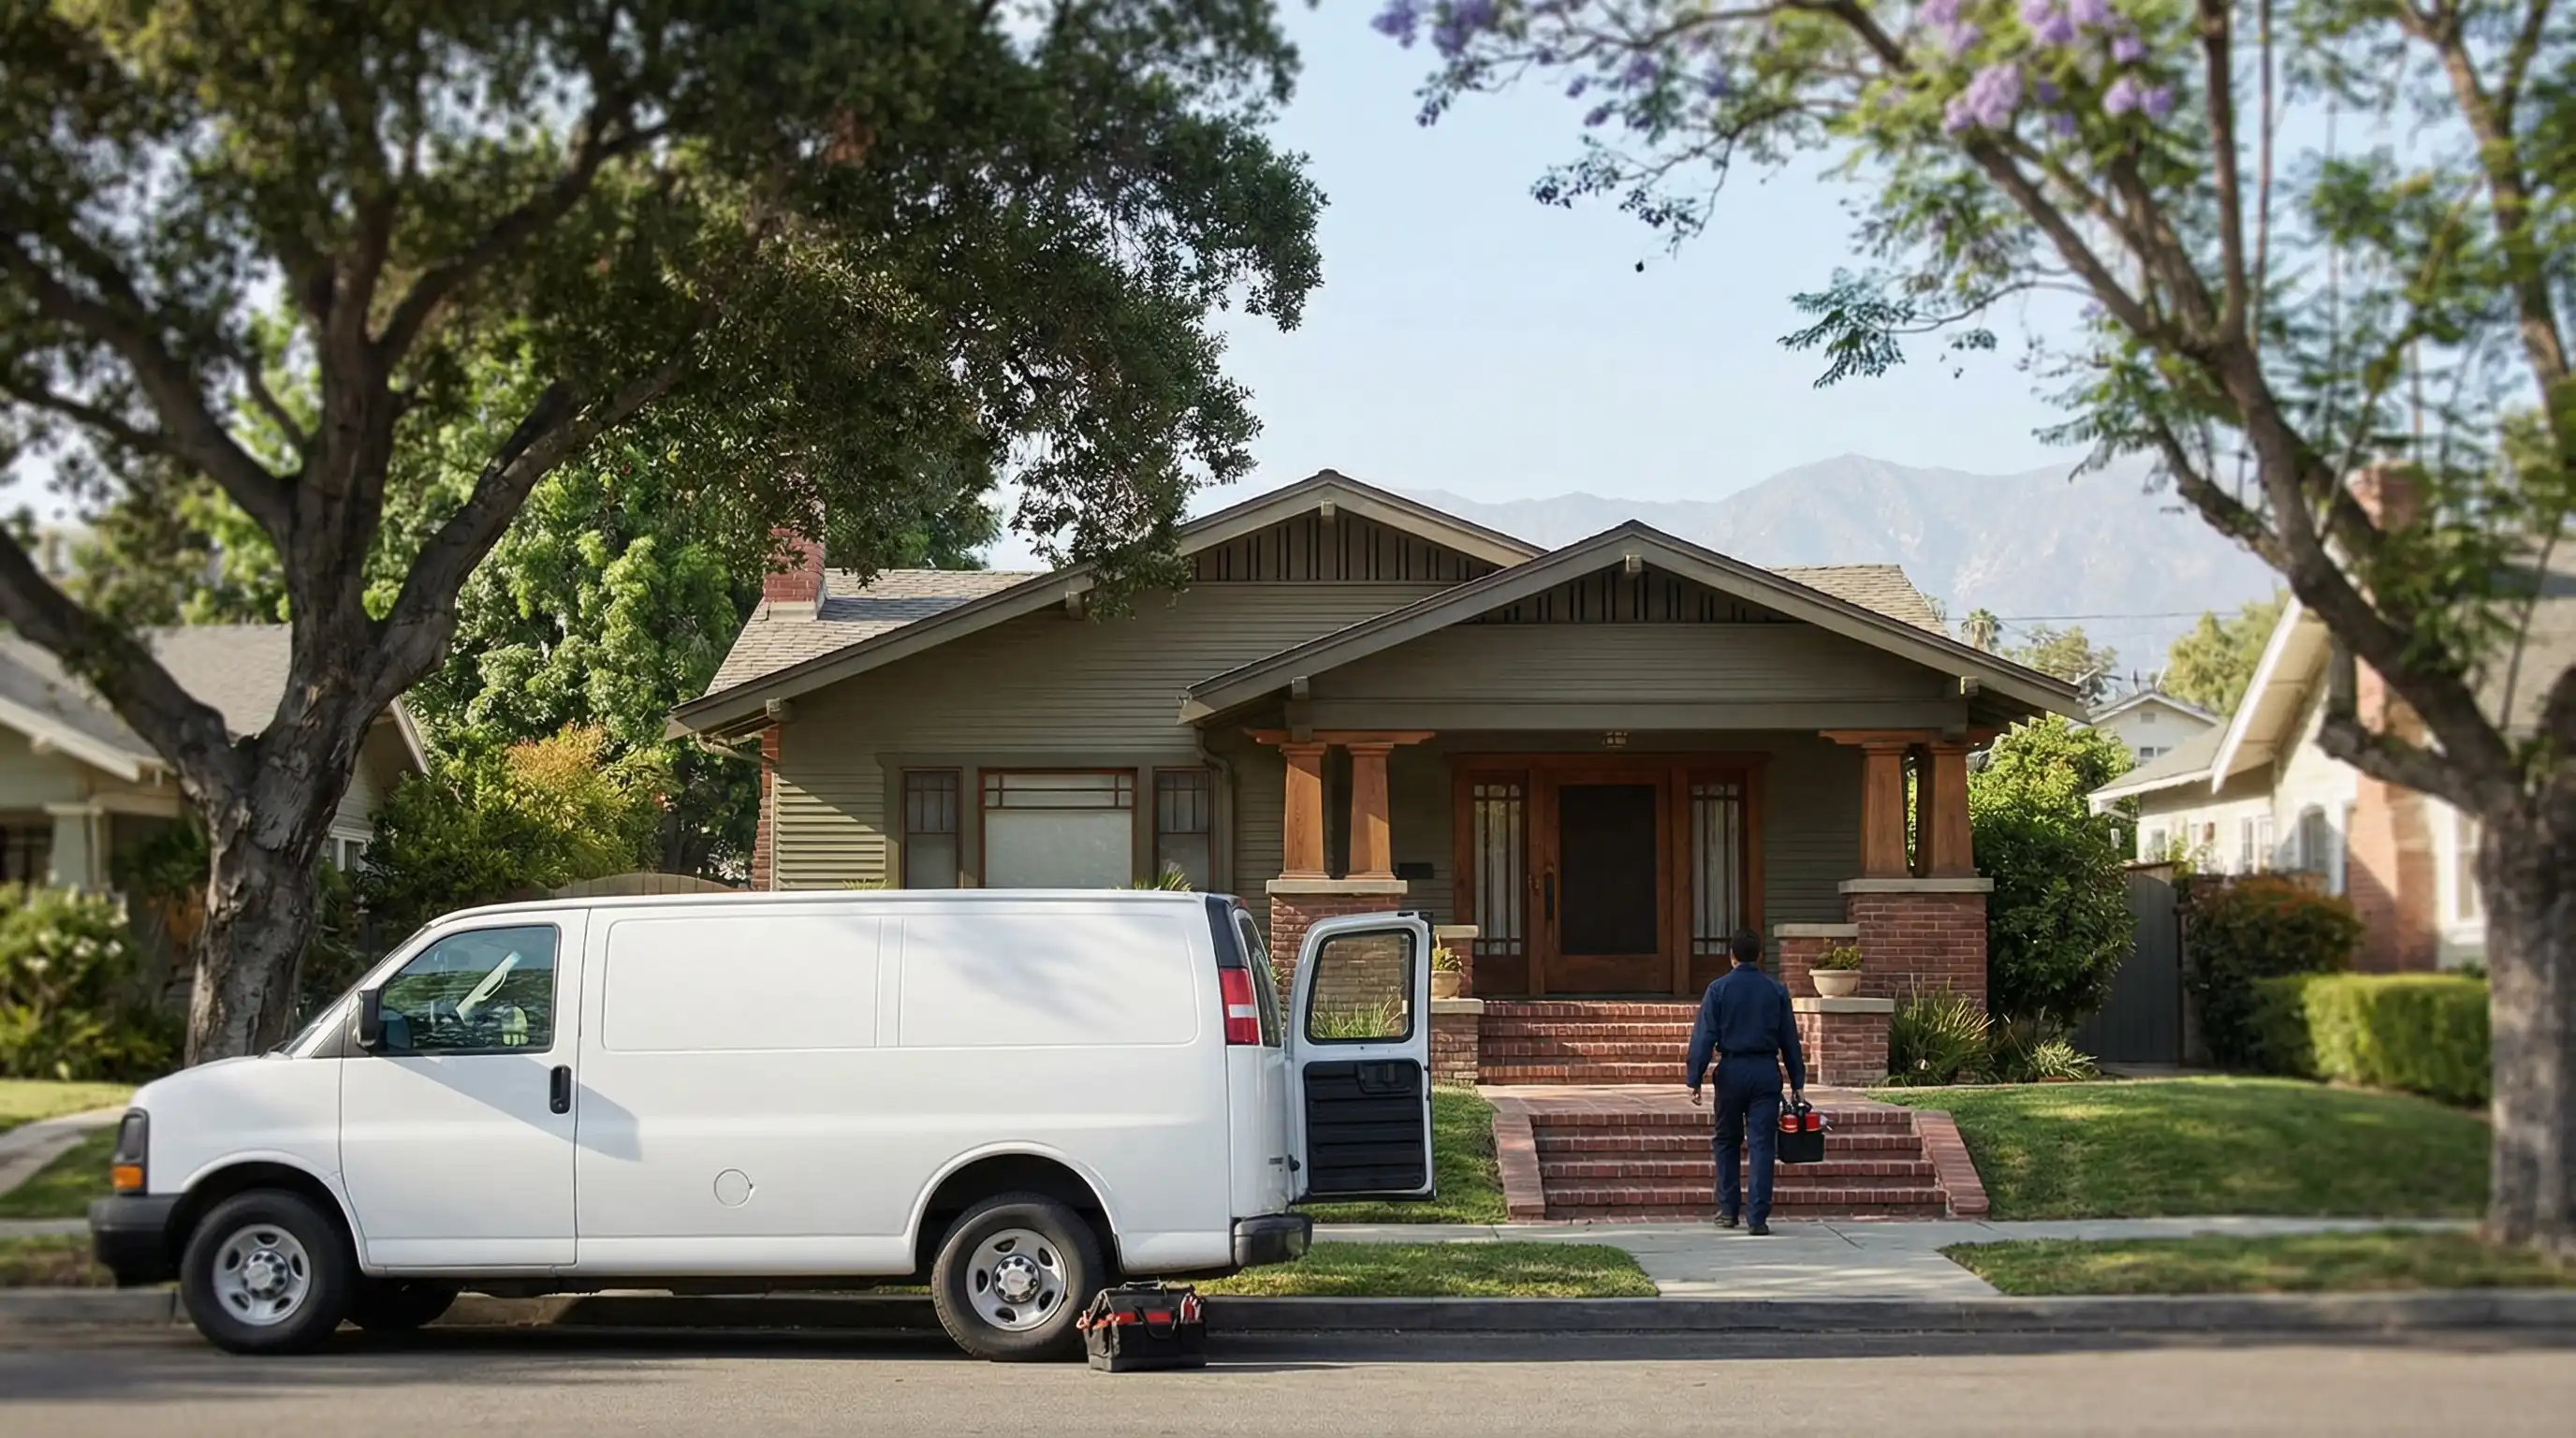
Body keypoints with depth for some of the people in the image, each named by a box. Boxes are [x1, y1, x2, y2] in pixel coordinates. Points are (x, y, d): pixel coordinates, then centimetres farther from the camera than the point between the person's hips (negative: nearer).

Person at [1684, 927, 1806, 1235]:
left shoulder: (1718, 989, -2)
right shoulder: (1776, 990, 4)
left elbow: (1704, 1037, -6)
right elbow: (1790, 1039, 7)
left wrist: (1695, 1080, -4)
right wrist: (1797, 1082, 12)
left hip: (1731, 1071, -1)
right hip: (1766, 1071, 1)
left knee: (1726, 1142, 15)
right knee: (1762, 1145, 1)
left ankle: (1728, 1210, 18)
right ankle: (1757, 1217, -4)